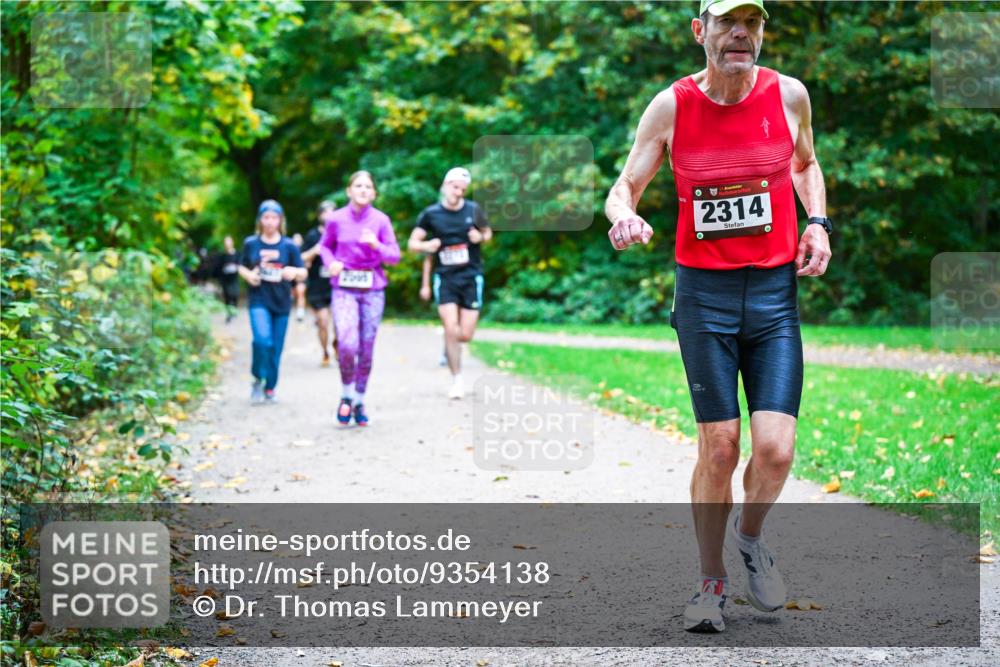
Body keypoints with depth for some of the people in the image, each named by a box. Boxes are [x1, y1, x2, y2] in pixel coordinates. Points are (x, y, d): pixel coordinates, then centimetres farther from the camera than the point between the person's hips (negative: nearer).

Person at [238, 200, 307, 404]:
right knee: (262, 339, -23)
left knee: (276, 348, 5)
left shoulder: (289, 246, 1)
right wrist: (248, 275, -6)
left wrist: (293, 272, -20)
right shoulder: (251, 244, 3)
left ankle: (270, 388, 23)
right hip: (258, 301, -1)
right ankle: (257, 380, -1)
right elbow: (242, 267, 15)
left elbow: (303, 273, 3)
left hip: (281, 302, 1)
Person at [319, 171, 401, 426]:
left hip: (373, 291, 2)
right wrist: (330, 263, -4)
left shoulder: (381, 220, 0)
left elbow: (394, 256, 1)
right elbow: (325, 245, 16)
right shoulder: (337, 219, 0)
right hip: (344, 290, -1)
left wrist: (376, 245, -18)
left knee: (366, 350, 5)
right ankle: (346, 395, 5)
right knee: (347, 345, -18)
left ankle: (359, 402, 22)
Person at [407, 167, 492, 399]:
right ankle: (457, 380, -1)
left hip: (471, 277, 1)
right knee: (451, 330, -13)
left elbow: (488, 233, 16)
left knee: (465, 335, -1)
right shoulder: (431, 214, -1)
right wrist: (427, 246, -18)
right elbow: (412, 243, 4)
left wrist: (480, 237, -7)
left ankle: (449, 346, 36)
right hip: (445, 278, -1)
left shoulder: (473, 210, 2)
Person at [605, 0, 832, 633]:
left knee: (775, 448, -9)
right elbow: (625, 186, 4)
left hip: (775, 292, 1)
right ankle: (712, 582, 18)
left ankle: (749, 533, 24)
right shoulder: (671, 106, -2)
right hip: (704, 294, -1)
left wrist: (818, 223, 4)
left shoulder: (789, 94, 2)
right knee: (718, 448, -1)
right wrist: (624, 216, -19)